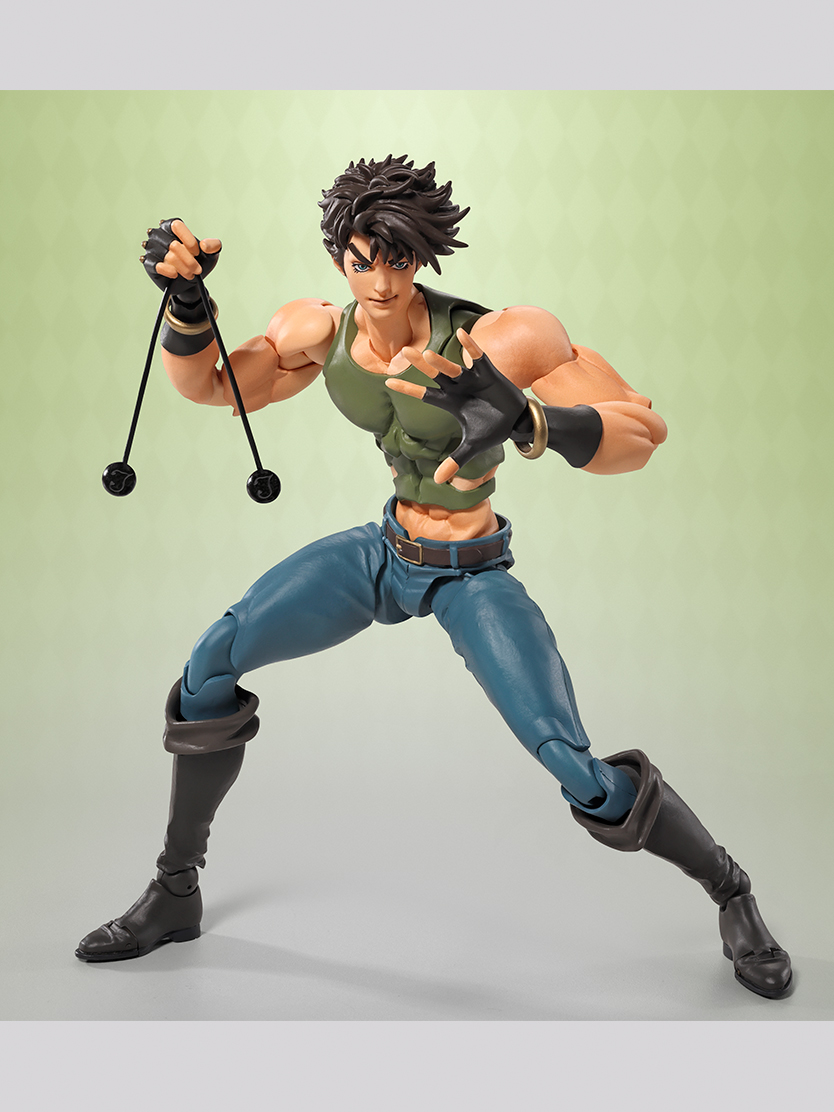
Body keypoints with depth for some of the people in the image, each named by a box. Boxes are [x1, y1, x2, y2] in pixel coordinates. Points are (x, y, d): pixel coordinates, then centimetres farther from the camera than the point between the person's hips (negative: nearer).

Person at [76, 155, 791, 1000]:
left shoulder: (493, 341, -27)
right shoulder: (323, 334, -9)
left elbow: (642, 432, -30)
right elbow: (205, 385, 4)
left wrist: (523, 420, -49)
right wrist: (184, 297, -16)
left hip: (472, 578, -5)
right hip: (381, 552, 5)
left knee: (584, 777, -18)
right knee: (210, 667, -5)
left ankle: (730, 891, 14)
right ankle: (174, 895, 14)